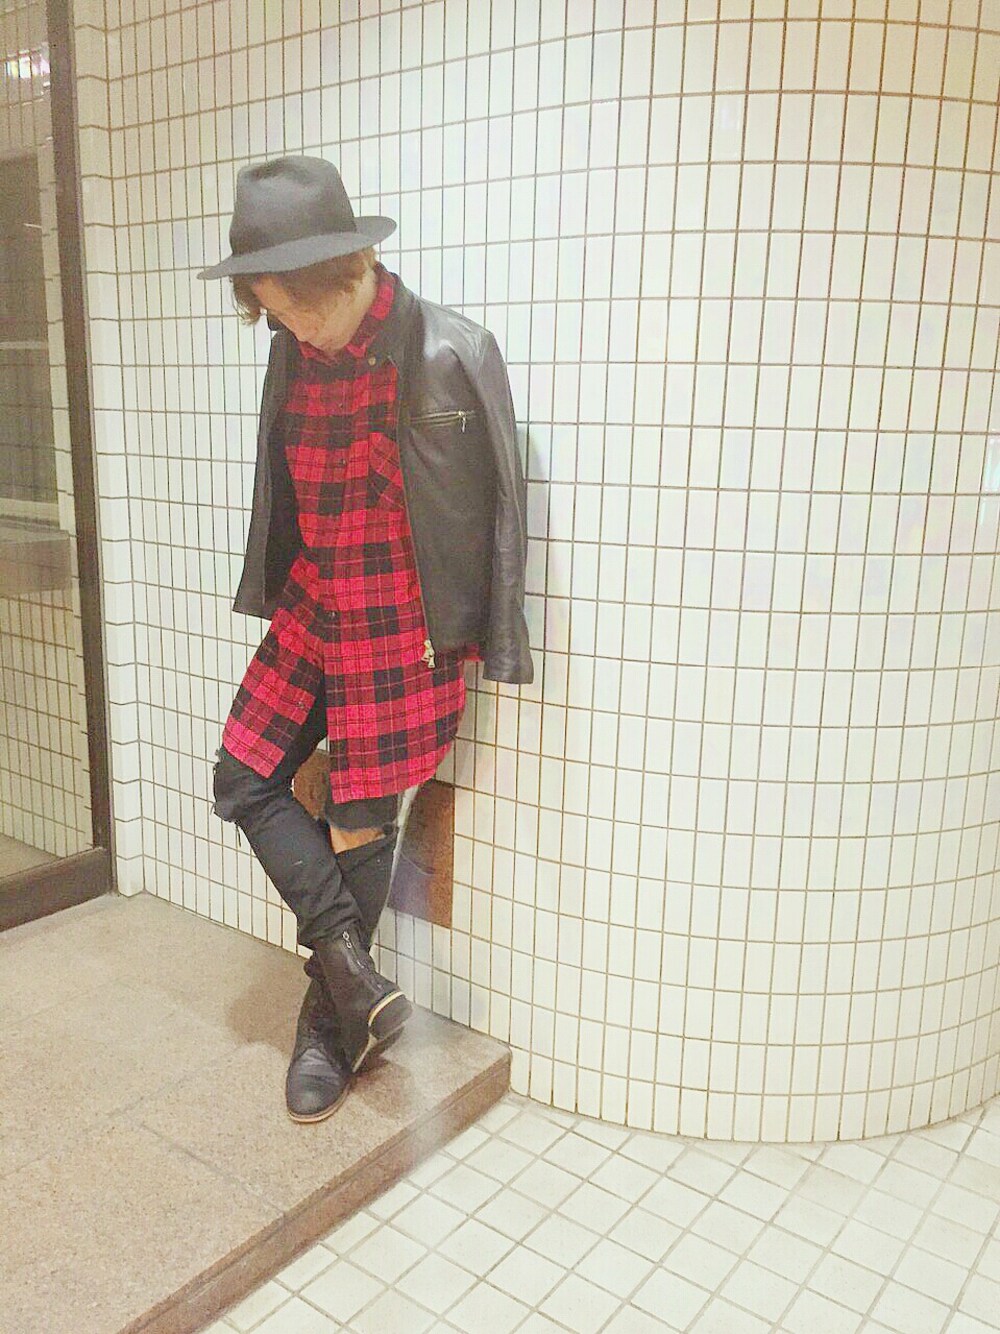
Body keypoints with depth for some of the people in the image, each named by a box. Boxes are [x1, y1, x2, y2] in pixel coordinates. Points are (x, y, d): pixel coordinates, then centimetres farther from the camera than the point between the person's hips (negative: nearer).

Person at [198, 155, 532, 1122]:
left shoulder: (451, 355, -17)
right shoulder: (296, 356, 1)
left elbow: (494, 506, -10)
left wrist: (475, 635, -6)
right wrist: (278, 595, 16)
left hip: (403, 626, -6)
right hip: (311, 610, 6)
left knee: (359, 830, 5)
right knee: (242, 783, 6)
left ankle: (330, 1025, 27)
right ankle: (349, 963, 17)